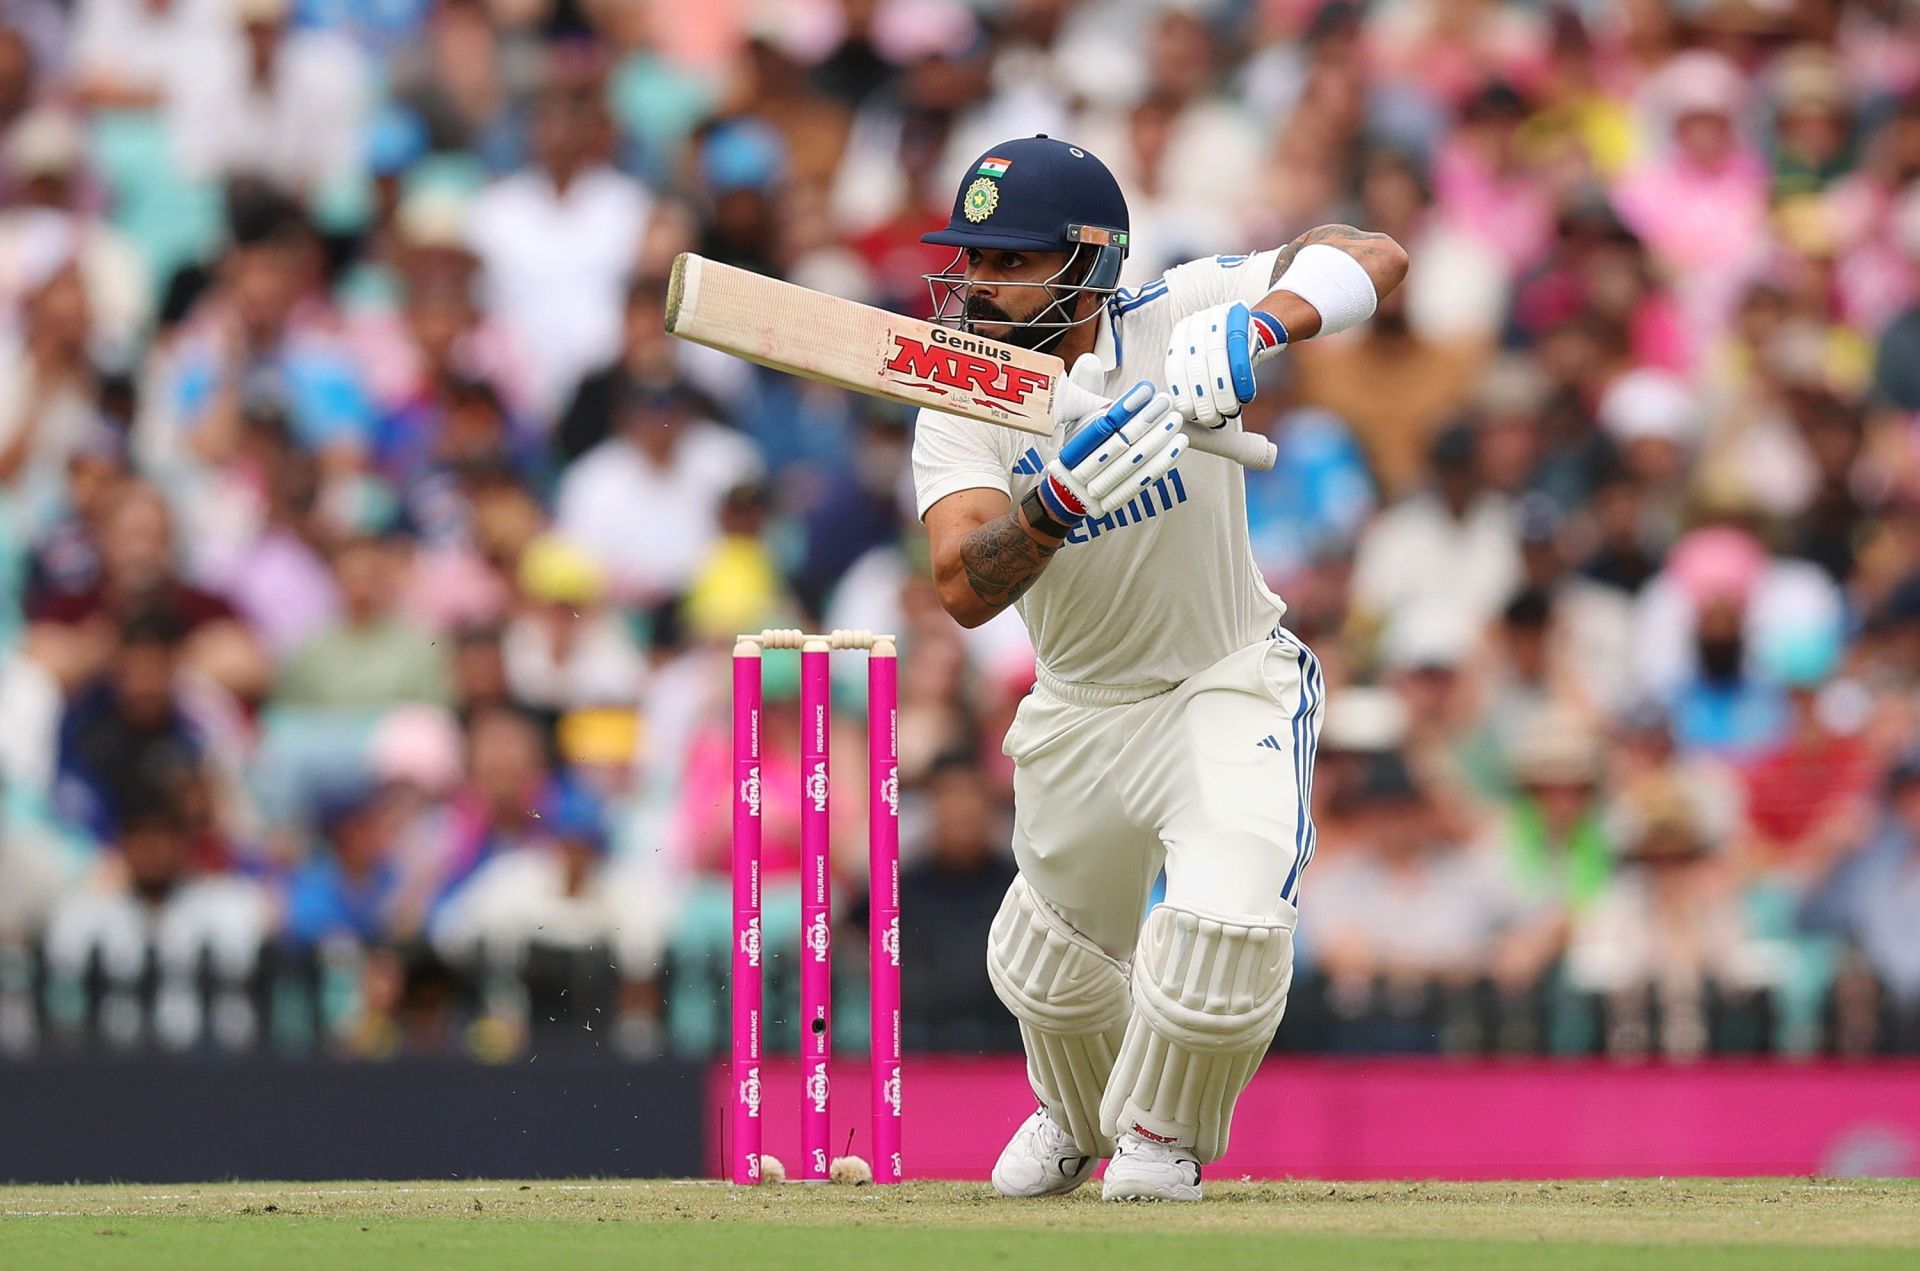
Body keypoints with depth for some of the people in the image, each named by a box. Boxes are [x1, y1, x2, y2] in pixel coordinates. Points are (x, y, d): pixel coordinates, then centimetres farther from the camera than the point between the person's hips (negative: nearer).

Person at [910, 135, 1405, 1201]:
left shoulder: (1173, 323, -20)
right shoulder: (962, 408, -16)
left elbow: (1374, 258, -27)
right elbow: (963, 592, -32)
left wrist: (1255, 325, -46)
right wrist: (1062, 500, -51)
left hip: (1228, 683, -3)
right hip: (1080, 708, 3)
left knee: (1228, 922, -25)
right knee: (1053, 956, 18)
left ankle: (1160, 1129, 5)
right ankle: (1077, 1117, 53)